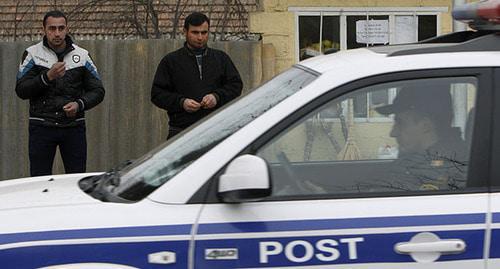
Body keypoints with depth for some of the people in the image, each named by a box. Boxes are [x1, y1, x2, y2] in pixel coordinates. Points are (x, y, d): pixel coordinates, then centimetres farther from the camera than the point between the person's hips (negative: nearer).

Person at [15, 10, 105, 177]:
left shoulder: (82, 56, 7)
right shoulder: (33, 54, 3)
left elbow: (98, 91, 8)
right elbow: (21, 90, -6)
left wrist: (79, 104, -12)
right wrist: (47, 77, -19)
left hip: (74, 127, 1)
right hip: (42, 127, -1)